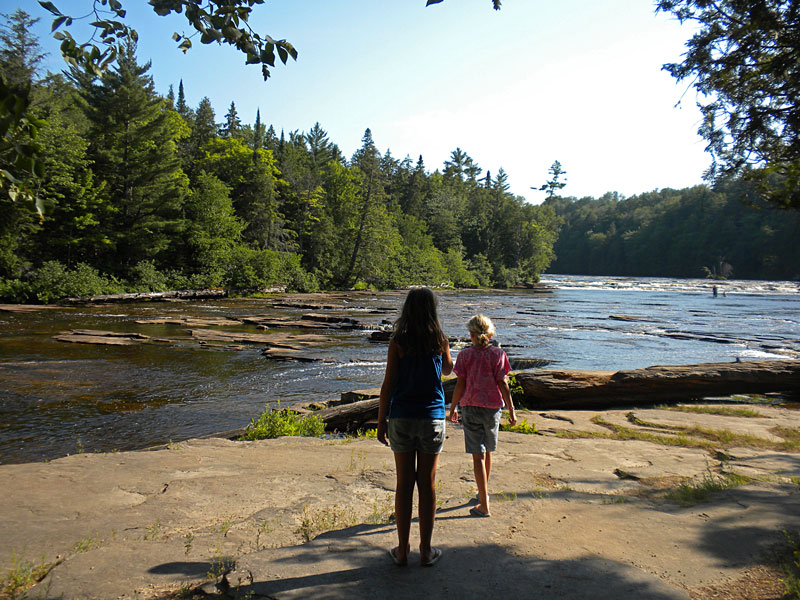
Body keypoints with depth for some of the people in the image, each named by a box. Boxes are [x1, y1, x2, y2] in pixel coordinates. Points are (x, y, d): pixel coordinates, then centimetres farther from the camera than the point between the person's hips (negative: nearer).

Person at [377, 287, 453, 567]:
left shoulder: (398, 342, -7)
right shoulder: (440, 341, -2)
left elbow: (388, 384, -6)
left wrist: (381, 421, 2)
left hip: (401, 418, 0)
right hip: (432, 418, 1)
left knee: (404, 485, 9)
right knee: (427, 485, 10)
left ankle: (402, 550, 19)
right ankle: (426, 550, 20)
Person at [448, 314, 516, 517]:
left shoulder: (465, 355, -4)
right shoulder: (498, 354, -2)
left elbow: (460, 384, -5)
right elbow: (503, 384, -5)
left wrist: (452, 408, 5)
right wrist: (511, 410, 1)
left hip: (470, 408, -2)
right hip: (493, 408, 2)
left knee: (478, 455, 0)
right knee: (487, 451, 20)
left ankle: (484, 506, 1)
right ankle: (483, 492, 39)